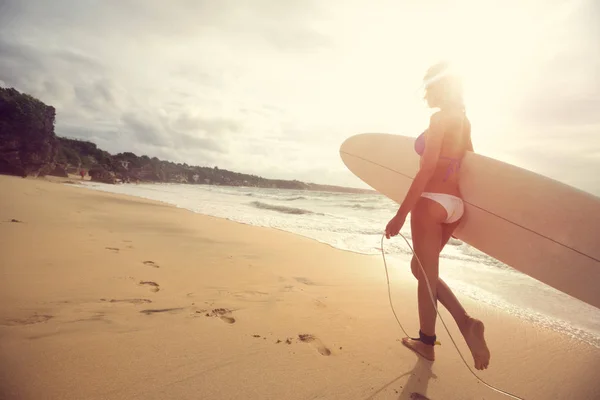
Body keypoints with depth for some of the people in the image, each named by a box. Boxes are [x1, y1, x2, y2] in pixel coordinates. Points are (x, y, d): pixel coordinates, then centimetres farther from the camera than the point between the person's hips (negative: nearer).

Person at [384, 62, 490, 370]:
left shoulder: (440, 118, -12)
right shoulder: (464, 121, 13)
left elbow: (425, 171, -19)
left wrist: (400, 215, -18)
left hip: (431, 204, -8)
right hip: (455, 205, 9)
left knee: (426, 275, 4)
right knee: (421, 267, 19)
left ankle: (427, 342, 14)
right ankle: (466, 323, 14)